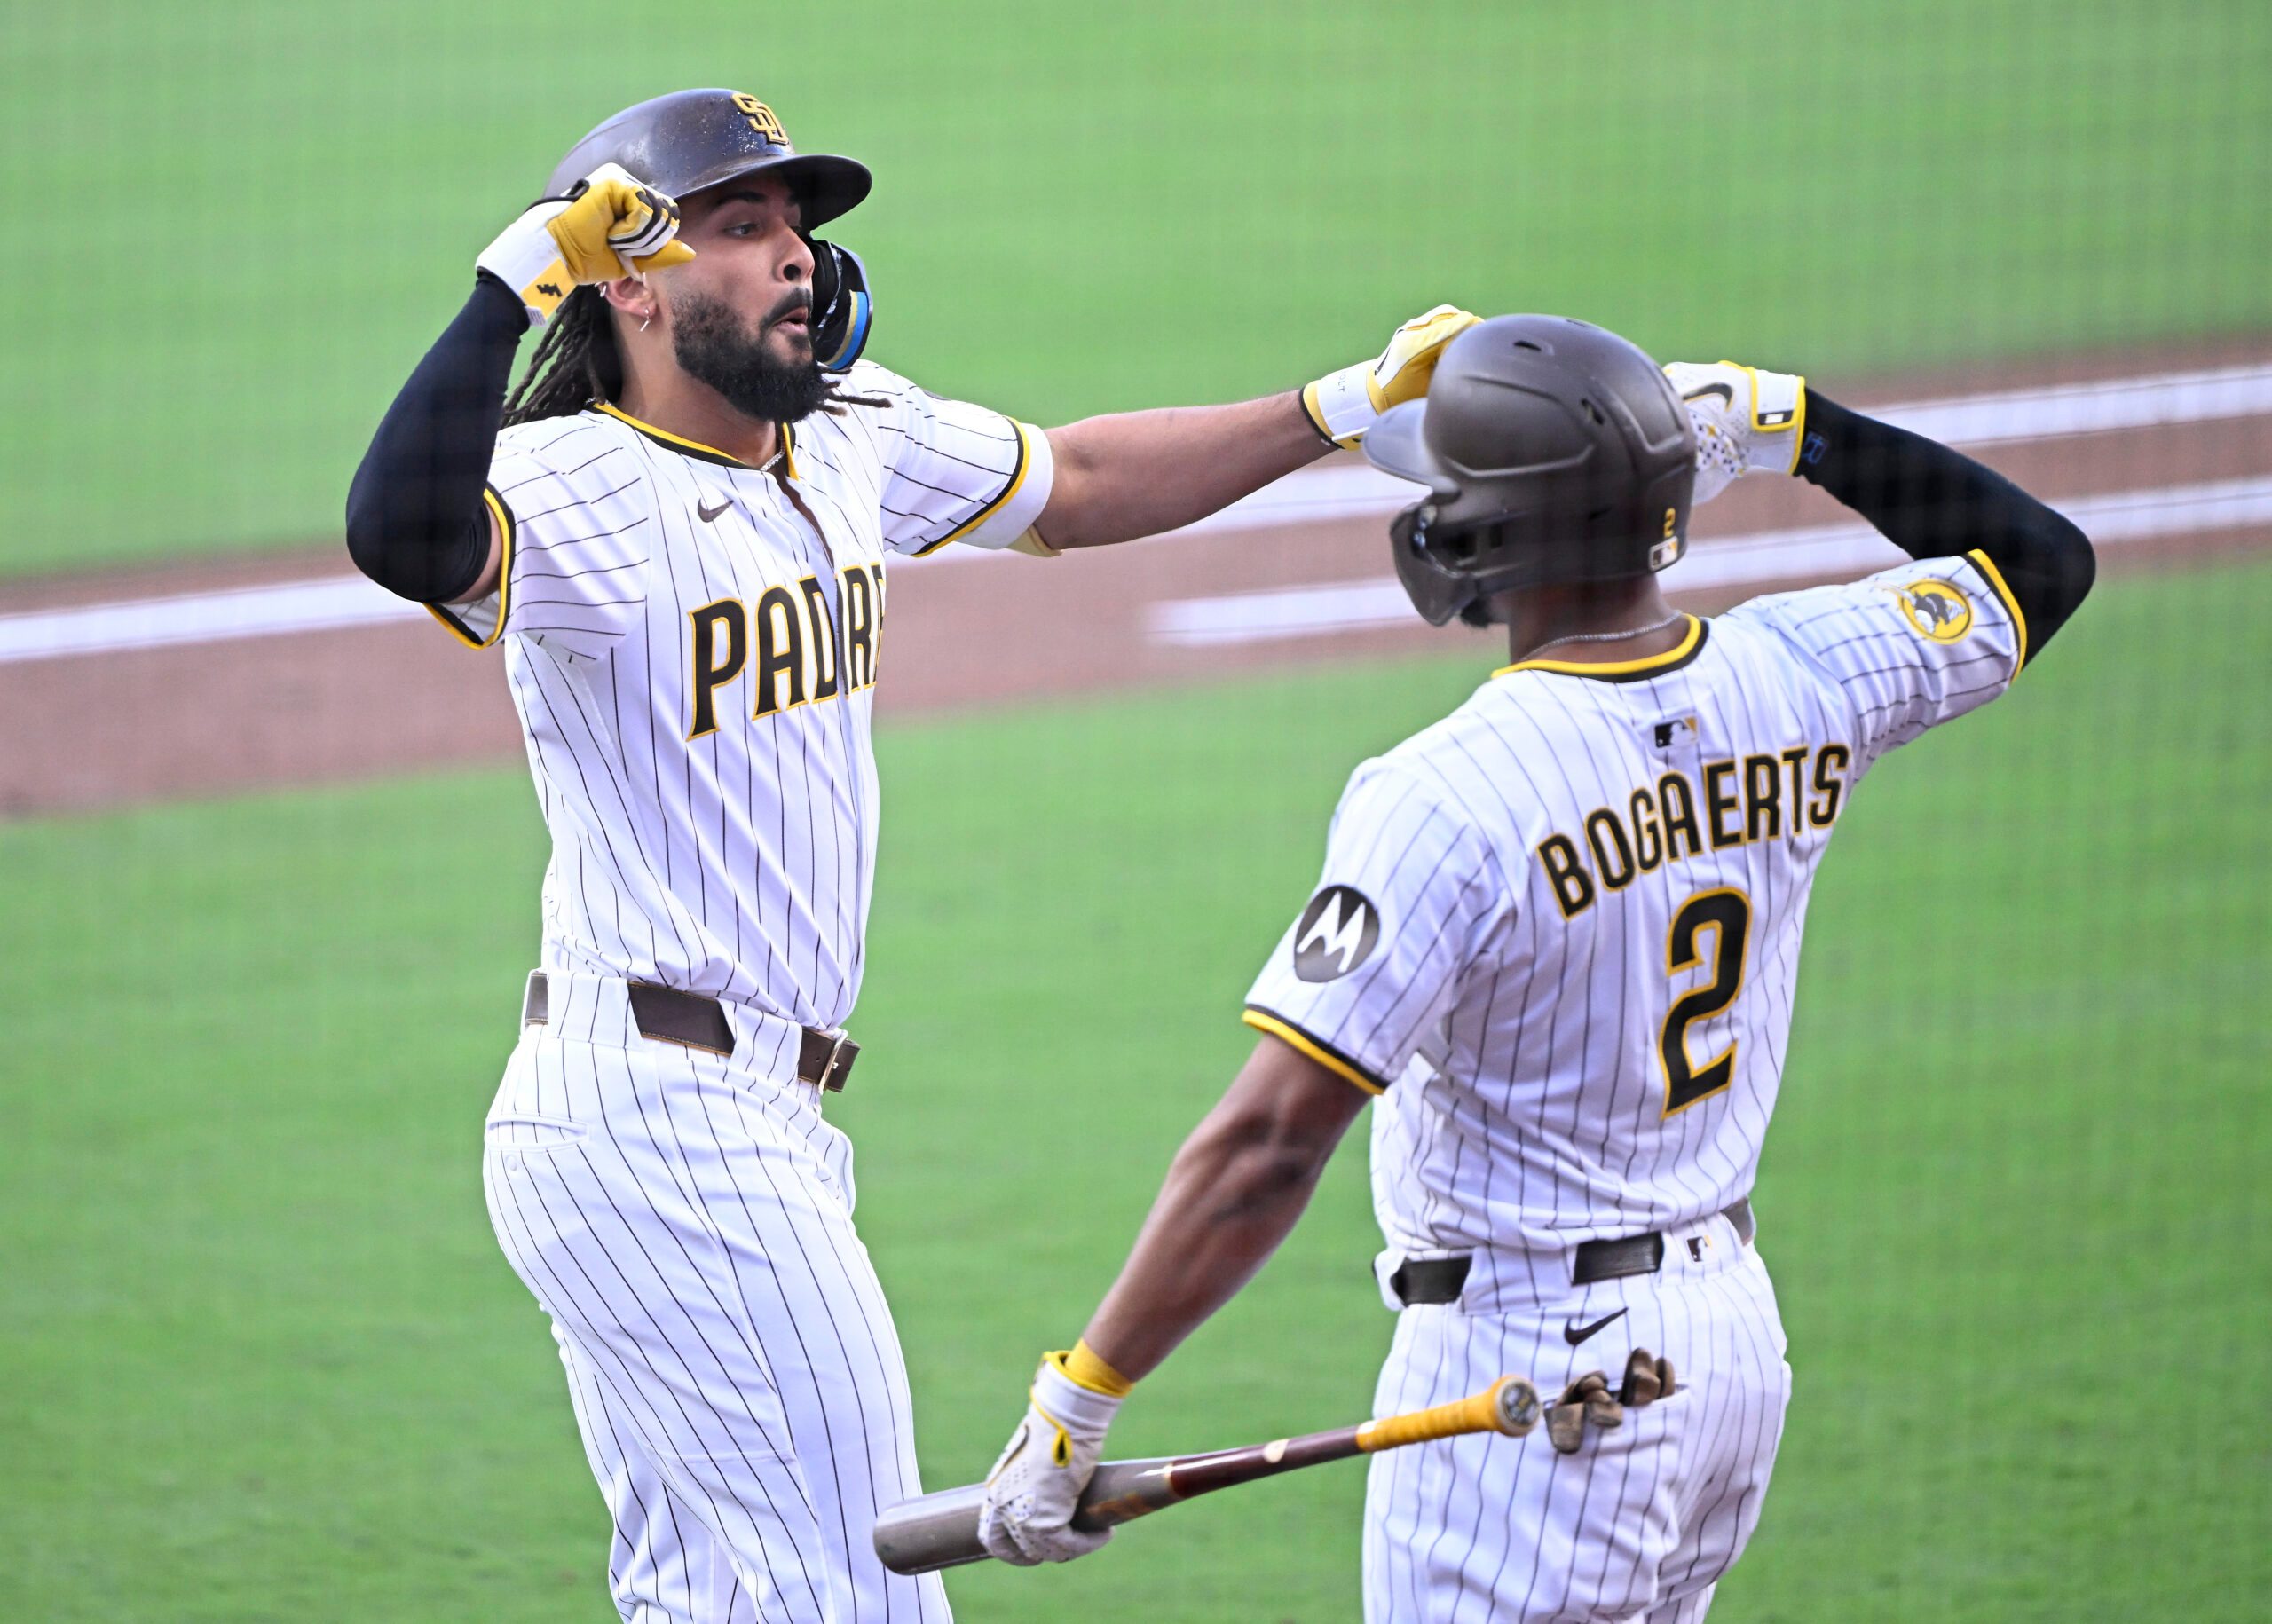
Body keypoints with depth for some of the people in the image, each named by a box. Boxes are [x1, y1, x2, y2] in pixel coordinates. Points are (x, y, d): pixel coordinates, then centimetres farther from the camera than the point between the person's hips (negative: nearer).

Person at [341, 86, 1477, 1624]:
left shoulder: (850, 437, 10)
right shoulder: (576, 488, -16)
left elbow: (1073, 484, 27)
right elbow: (403, 535, -39)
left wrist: (1346, 405, 20)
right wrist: (514, 277, -44)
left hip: (755, 1127, 10)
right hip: (661, 1127, -10)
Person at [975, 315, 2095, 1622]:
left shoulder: (1448, 798, -22)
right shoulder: (1798, 683, -3)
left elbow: (1270, 1145, -24)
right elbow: (2042, 562, 17)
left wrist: (1079, 1401, -18)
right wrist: (1789, 425, 15)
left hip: (1534, 1367, -8)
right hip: (1735, 1328, 8)